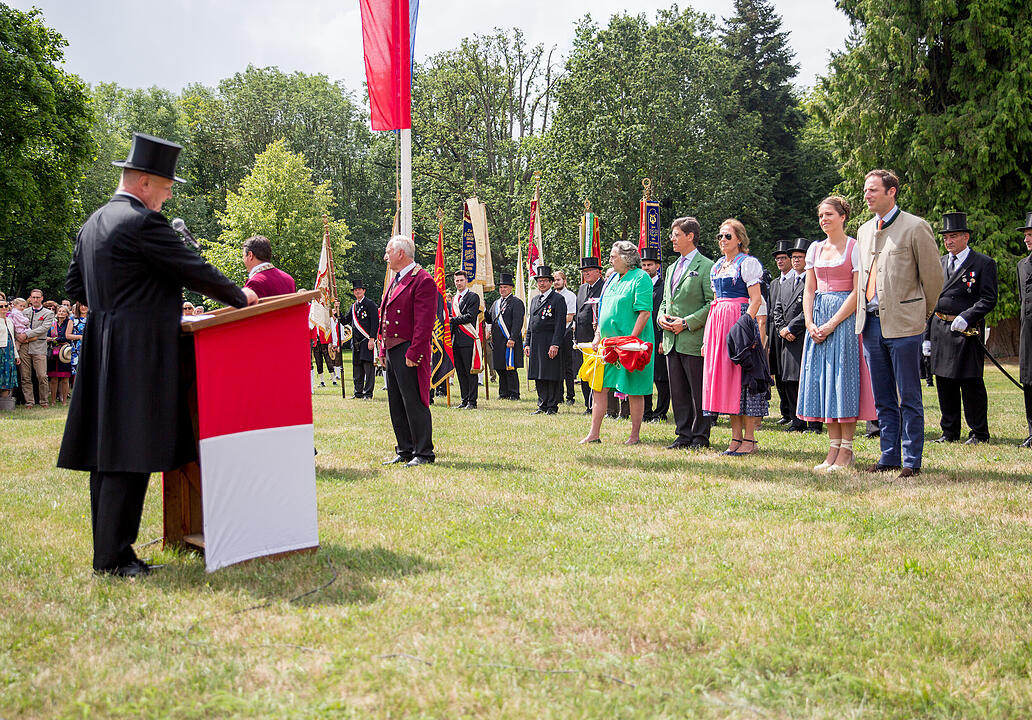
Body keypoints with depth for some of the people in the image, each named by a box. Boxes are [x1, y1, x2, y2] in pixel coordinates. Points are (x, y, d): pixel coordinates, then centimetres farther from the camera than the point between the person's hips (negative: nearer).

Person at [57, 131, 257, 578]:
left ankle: (108, 550, 16)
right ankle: (113, 557, -6)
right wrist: (239, 298, 3)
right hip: (139, 353, -10)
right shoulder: (143, 223, -13)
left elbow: (76, 288, 21)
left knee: (109, 452, 11)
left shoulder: (93, 224, 16)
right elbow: (193, 270, -10)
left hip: (102, 350, 10)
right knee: (130, 455, -7)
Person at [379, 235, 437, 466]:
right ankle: (405, 451, 20)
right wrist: (385, 350, 17)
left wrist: (413, 353, -21)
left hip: (409, 352, -10)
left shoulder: (422, 280, -11)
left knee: (414, 403, -6)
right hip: (392, 351, 10)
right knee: (396, 404, 12)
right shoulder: (395, 281, 18)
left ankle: (424, 453, 1)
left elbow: (425, 322, -17)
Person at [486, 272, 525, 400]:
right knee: (500, 368, 9)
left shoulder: (516, 303, -4)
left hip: (510, 341, -7)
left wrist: (512, 338, -20)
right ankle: (504, 393, 16)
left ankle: (514, 394, -2)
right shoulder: (496, 303, 21)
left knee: (511, 368, -7)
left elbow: (517, 322, -13)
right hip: (498, 341, 7)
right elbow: (490, 319, 26)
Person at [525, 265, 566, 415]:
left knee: (552, 375, -4)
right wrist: (528, 344, 14)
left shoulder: (558, 299, -4)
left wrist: (555, 345, -18)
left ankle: (552, 406, 1)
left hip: (550, 342, -7)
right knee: (539, 376, 8)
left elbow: (560, 324, -11)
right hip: (536, 344, 7)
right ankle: (542, 405, 15)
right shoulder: (535, 300, 19)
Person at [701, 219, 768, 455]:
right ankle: (736, 437, 10)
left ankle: (749, 439, -4)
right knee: (723, 374, 5)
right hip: (718, 321, 8)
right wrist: (709, 335, 13)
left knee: (742, 374, -8)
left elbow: (756, 300, -11)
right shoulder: (716, 266, 19)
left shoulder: (747, 263, -4)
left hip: (740, 318, -8)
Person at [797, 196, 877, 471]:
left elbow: (858, 292, -10)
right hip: (818, 320, 6)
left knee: (844, 378, -6)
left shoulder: (855, 248, -4)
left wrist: (832, 323, -15)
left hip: (845, 319, -6)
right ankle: (834, 449, 9)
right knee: (823, 379, 4)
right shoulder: (815, 249, 14)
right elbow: (809, 290, 13)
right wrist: (810, 323, -2)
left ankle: (846, 451, -2)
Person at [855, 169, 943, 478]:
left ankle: (912, 460, 5)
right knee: (883, 398, 12)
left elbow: (933, 276, -2)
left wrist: (921, 314, 6)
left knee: (909, 398, -1)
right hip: (871, 323, 7)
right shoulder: (864, 231, 14)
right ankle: (890, 456, 19)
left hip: (903, 325, -6)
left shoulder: (915, 227, -7)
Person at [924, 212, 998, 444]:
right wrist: (927, 336, 12)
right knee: (944, 383, 8)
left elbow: (988, 299, -7)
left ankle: (979, 432, 8)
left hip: (967, 331, -5)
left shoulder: (984, 264, -1)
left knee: (971, 383, -2)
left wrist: (966, 317, -21)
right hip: (940, 330, 5)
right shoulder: (939, 264, 15)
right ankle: (949, 431, 18)